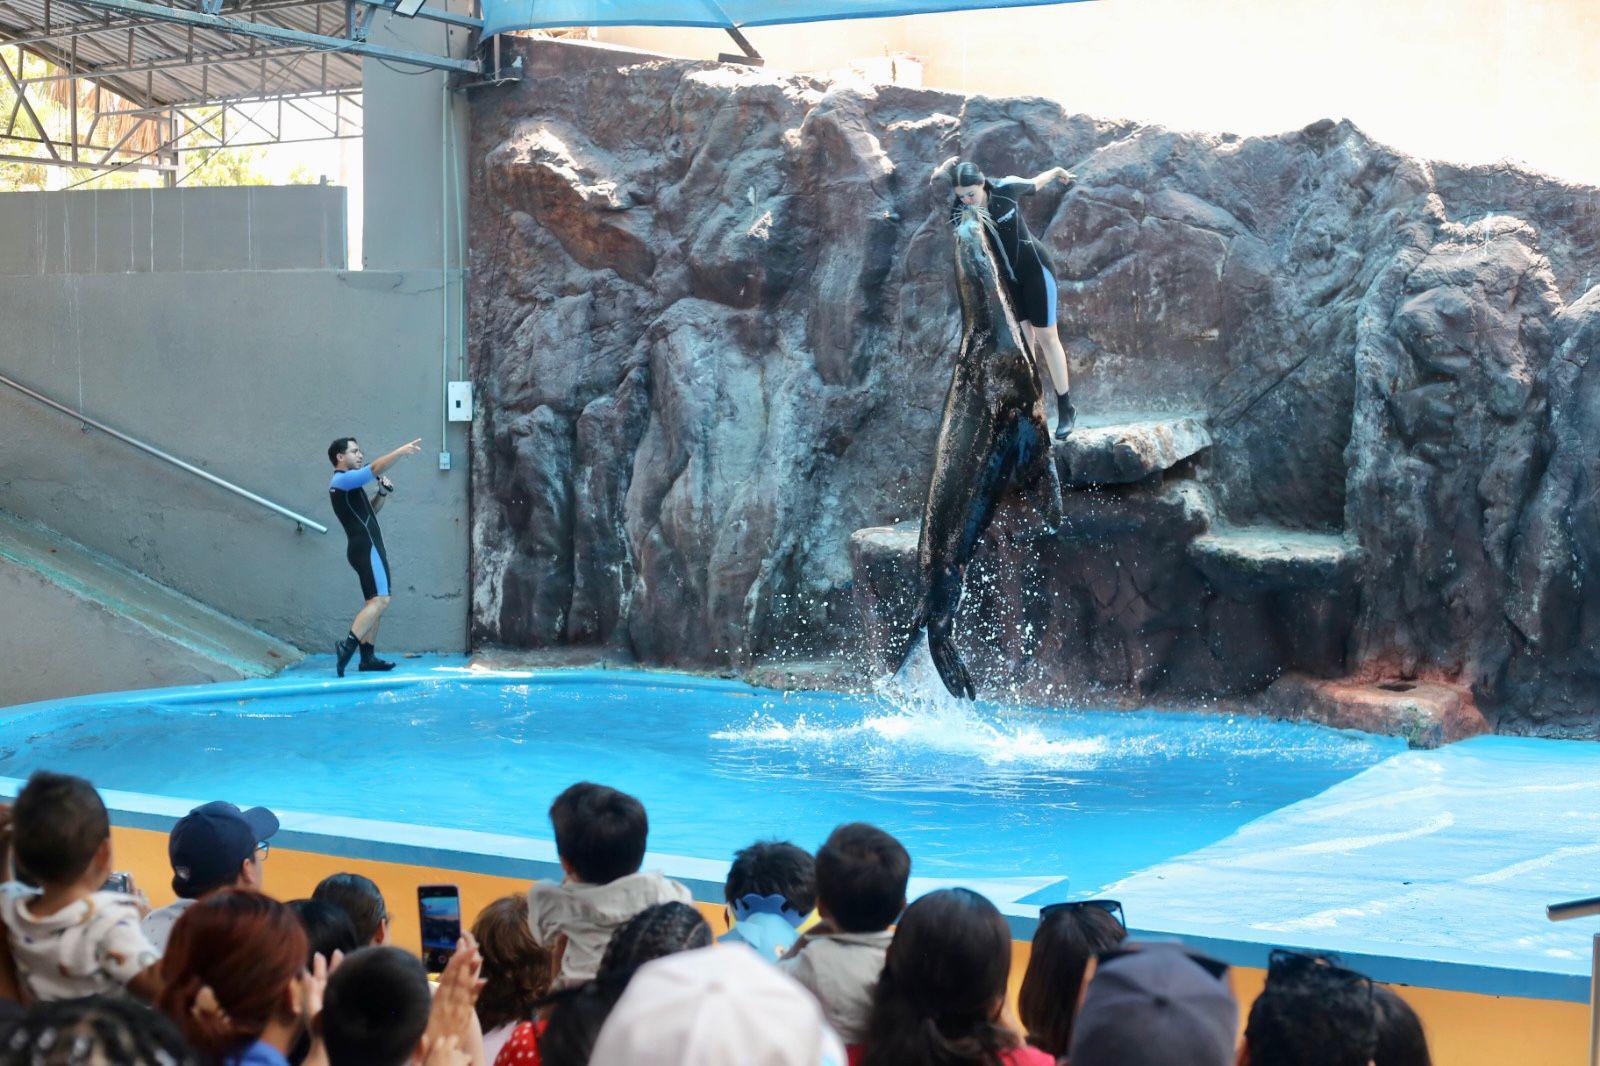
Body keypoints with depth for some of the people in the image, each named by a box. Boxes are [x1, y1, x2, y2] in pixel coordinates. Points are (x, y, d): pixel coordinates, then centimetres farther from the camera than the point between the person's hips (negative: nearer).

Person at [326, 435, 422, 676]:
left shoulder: (349, 484, 22)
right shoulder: (342, 480, -8)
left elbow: (370, 511, 28)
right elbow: (375, 469, -21)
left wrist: (382, 494, 12)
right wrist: (403, 451, -22)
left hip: (367, 548, 10)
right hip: (366, 547, -10)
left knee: (375, 602, 9)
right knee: (380, 599, -18)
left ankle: (368, 657, 7)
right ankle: (348, 645, -27)